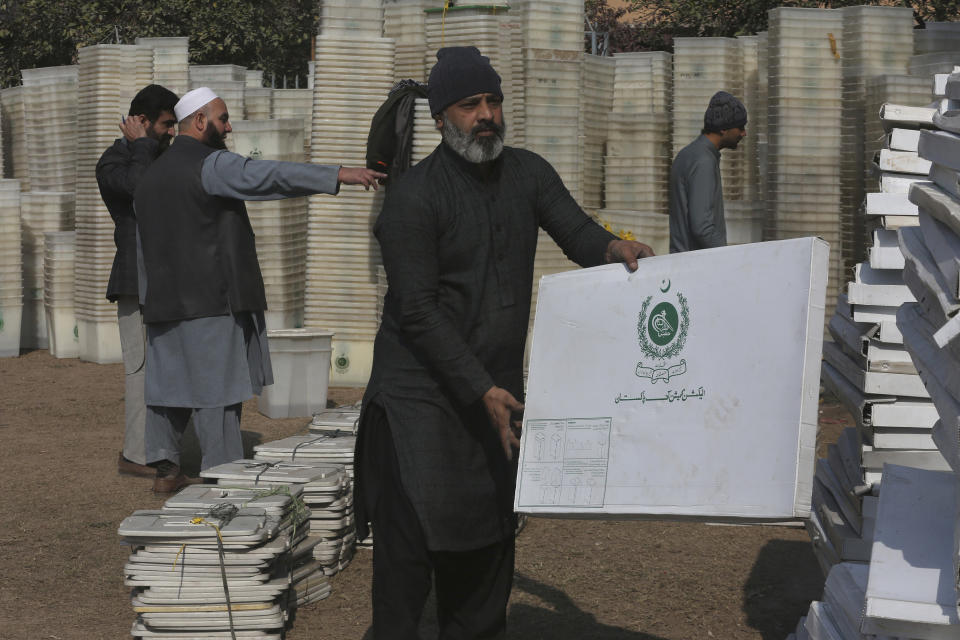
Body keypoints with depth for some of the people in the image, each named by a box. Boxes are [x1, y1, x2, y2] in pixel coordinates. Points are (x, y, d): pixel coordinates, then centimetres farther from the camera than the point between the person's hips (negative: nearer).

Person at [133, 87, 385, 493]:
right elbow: (268, 177, -25)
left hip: (163, 302, 8)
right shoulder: (210, 165, -11)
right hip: (211, 300, -8)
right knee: (216, 390, -6)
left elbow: (143, 248, 21)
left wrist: (150, 301, 26)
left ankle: (164, 468, 19)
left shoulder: (150, 176, 17)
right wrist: (337, 175, -29)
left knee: (167, 379, 14)